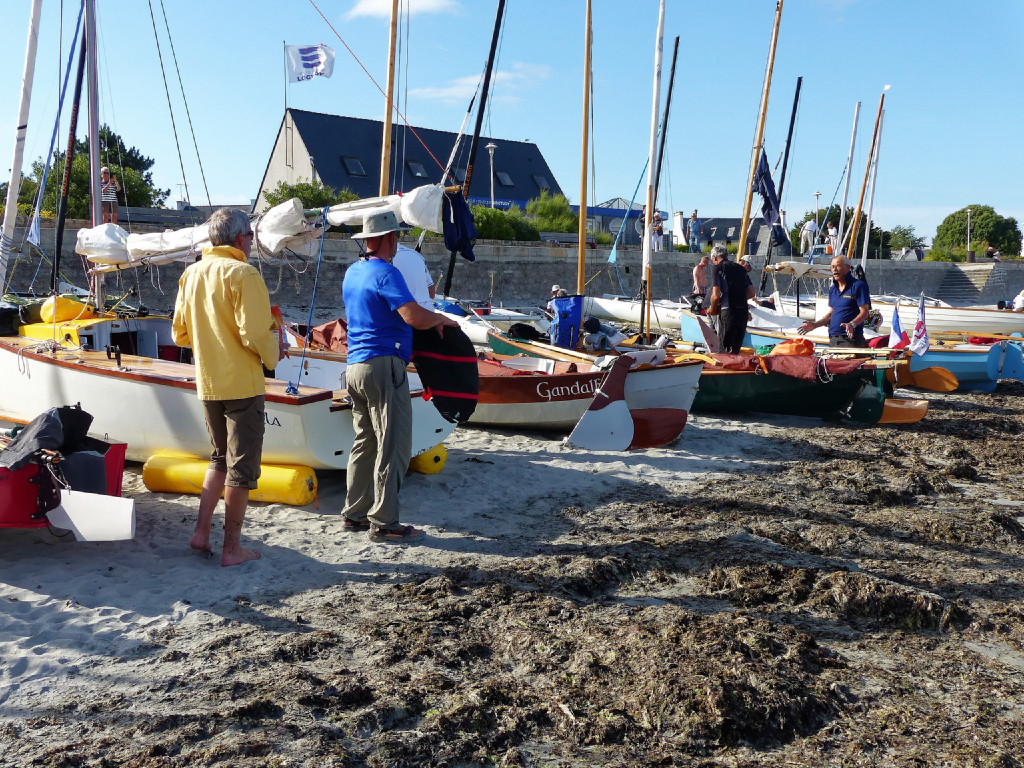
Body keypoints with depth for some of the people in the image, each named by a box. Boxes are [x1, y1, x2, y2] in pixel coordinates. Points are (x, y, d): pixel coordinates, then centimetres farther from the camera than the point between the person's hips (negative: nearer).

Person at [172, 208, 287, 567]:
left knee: (221, 458, 23)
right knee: (242, 467, 3)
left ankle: (201, 533, 21)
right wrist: (274, 352, -2)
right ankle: (232, 548, 9)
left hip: (207, 384, 7)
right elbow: (255, 335, -21)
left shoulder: (191, 273, 8)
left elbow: (180, 334, 12)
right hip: (242, 383, -7)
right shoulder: (243, 274, -14)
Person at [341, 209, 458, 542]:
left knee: (365, 443, 16)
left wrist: (430, 318, 25)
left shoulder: (352, 272, 17)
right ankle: (384, 523, -2)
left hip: (355, 365, 10)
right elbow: (414, 316, -25)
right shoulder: (385, 272, -12)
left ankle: (354, 514, 21)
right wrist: (441, 319, -5)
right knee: (393, 448, -4)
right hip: (383, 366, -9)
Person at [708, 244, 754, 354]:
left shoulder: (717, 269, -3)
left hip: (728, 312, -6)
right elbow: (751, 293, 13)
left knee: (725, 350, 0)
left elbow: (716, 296, -11)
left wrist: (713, 310, 6)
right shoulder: (741, 269, 16)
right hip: (744, 311, 6)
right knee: (736, 349, 15)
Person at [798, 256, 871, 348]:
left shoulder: (858, 286, -6)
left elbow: (864, 312, -12)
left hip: (851, 338, -7)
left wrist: (852, 324, -29)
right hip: (833, 339, 7)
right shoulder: (832, 289, 16)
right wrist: (814, 324, 10)